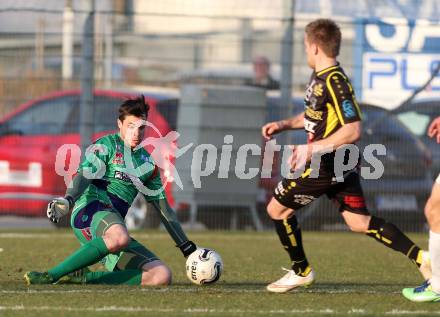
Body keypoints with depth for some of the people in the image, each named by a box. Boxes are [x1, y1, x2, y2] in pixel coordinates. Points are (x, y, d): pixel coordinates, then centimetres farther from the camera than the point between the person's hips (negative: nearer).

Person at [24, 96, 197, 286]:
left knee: (162, 276, -14)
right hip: (91, 209, -6)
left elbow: (163, 207, 29)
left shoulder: (148, 163, 25)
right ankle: (51, 275, -37)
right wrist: (68, 200, -32)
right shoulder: (106, 145, 7)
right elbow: (85, 175, -10)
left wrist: (187, 248, 26)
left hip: (116, 223, 6)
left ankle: (83, 276, -15)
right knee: (119, 238, -43)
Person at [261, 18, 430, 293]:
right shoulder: (320, 77, 8)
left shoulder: (334, 81, -22)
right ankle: (421, 258, 0)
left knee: (278, 208, 5)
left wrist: (312, 149, -28)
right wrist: (284, 124, 16)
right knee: (360, 223, 8)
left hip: (326, 166, -9)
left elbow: (352, 130, -26)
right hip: (341, 165, 9)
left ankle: (301, 271, 17)